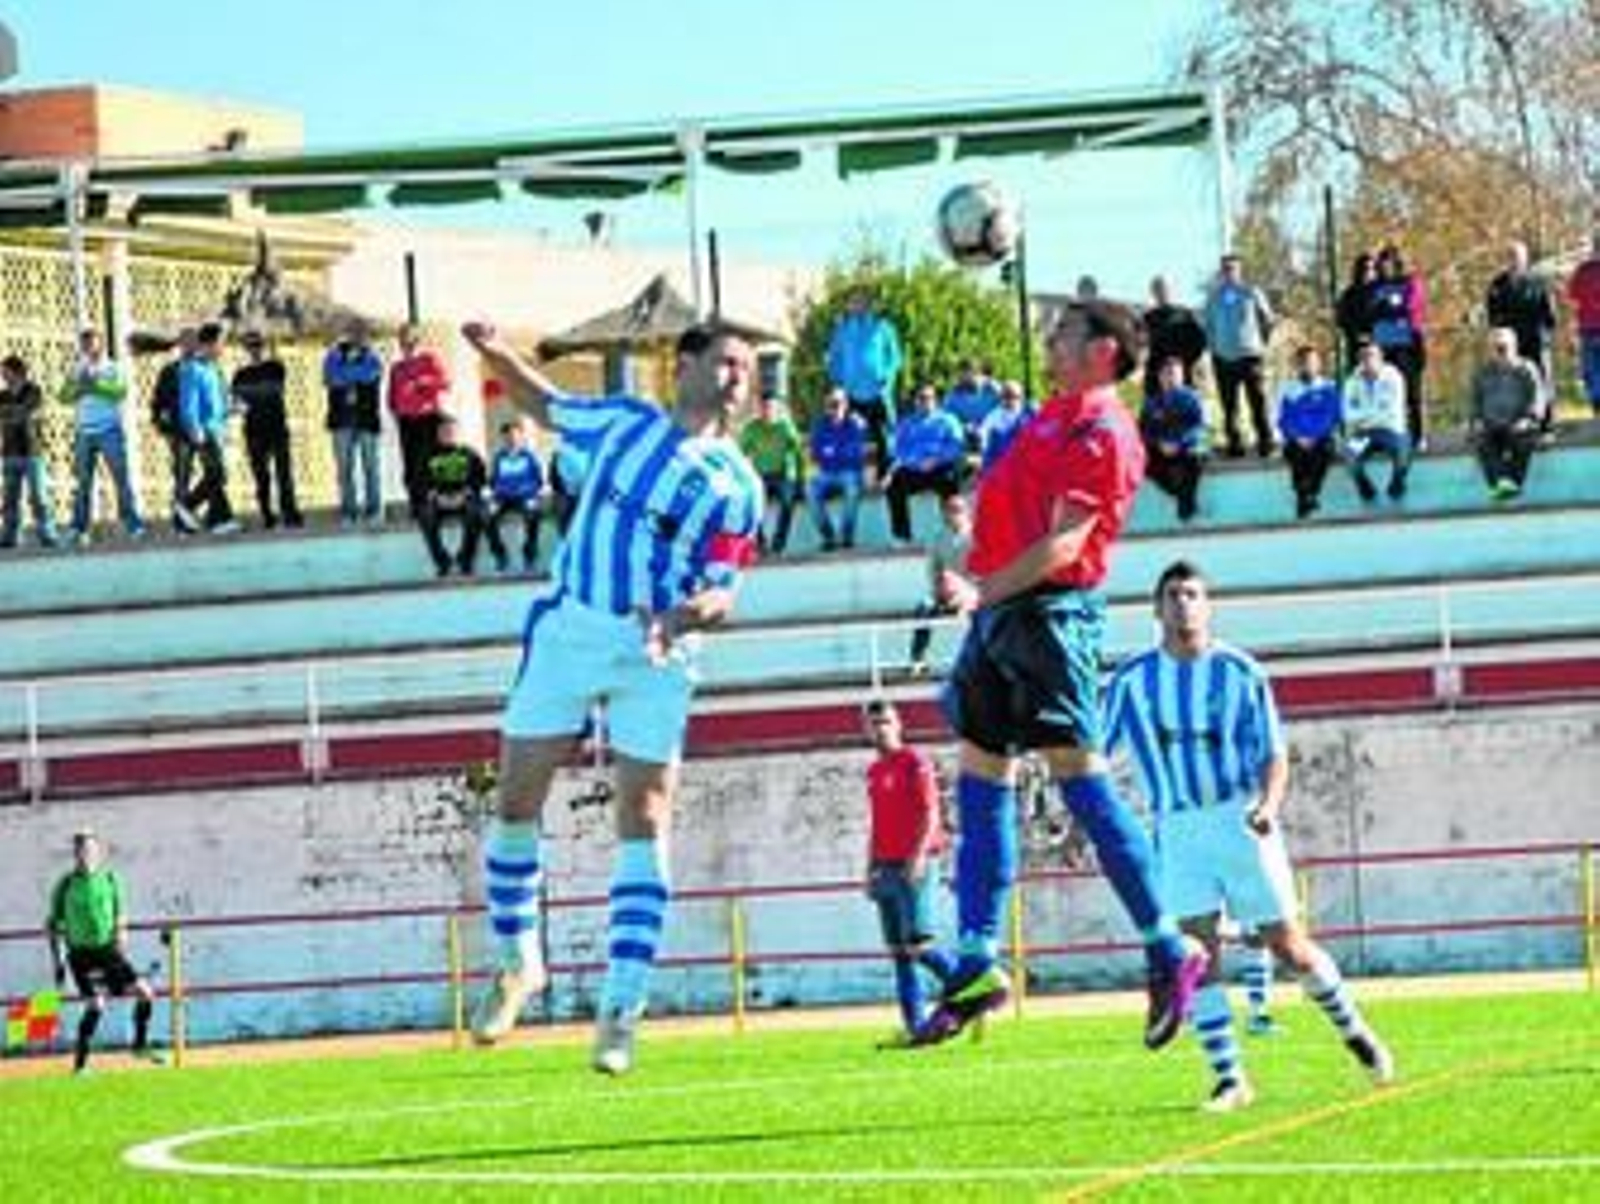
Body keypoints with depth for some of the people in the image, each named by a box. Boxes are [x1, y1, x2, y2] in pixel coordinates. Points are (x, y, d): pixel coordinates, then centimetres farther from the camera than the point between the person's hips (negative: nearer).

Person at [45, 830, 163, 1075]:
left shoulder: (110, 880, 5)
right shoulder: (66, 885, -3)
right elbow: (53, 926, 3)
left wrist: (121, 945, -2)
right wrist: (58, 961, -1)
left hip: (109, 951, 4)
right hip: (82, 954, -4)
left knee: (145, 994, -2)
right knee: (96, 1005, -19)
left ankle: (140, 1045, 18)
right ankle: (80, 1063, -7)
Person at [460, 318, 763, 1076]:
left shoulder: (737, 485, -1)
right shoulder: (623, 423, 8)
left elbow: (722, 594, -5)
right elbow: (544, 405, 26)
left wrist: (682, 617, -26)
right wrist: (495, 353, 11)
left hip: (655, 654, -3)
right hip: (566, 630, 3)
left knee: (644, 826, -8)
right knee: (516, 804, 3)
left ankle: (622, 1010, -6)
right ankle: (516, 964, 24)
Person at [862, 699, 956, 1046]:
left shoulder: (914, 762, -4)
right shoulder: (874, 771, 18)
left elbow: (930, 814, -11)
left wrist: (918, 856, -21)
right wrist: (871, 869, 18)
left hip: (914, 865, -8)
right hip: (887, 868, 8)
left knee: (918, 946, -15)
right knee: (899, 951, 2)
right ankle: (914, 1026, 1)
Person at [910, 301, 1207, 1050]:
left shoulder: (1103, 433, -10)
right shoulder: (1052, 417, 19)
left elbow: (1064, 543, -19)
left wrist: (984, 592, -24)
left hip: (1050, 611, -10)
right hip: (1002, 611, 10)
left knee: (1078, 778, -12)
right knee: (981, 779, 7)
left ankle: (1167, 950, -7)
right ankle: (978, 961, 9)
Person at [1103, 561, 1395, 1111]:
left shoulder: (1239, 672, -3)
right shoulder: (1133, 679, 2)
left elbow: (1274, 754, 0)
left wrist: (1268, 804, -19)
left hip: (1241, 821, -1)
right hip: (1177, 828, 1)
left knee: (1288, 946, 2)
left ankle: (1354, 1031, 25)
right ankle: (1229, 1079, -4)